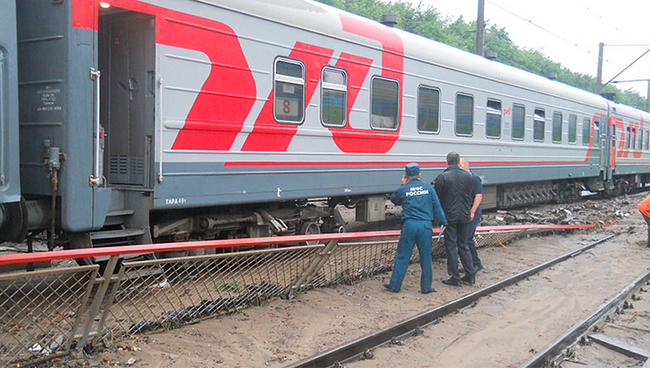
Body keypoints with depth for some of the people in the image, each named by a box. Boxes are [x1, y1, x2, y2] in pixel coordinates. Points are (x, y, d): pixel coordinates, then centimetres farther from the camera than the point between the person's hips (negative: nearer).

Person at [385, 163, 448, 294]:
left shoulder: (403, 189, 2)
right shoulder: (428, 188, 6)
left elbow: (393, 200, 21)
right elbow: (437, 207, 7)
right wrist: (444, 223, 12)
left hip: (409, 225, -1)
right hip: (426, 225, 1)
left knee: (402, 256, 6)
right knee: (426, 257, 9)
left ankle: (395, 285, 12)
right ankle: (426, 287, 15)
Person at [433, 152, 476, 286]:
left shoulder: (442, 177, -12)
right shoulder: (468, 176, 2)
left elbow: (435, 197, -7)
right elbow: (471, 196, 12)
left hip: (449, 216, -4)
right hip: (464, 216, 4)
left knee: (451, 246, 2)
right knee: (463, 245, 15)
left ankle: (455, 278, 5)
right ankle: (470, 275, 16)